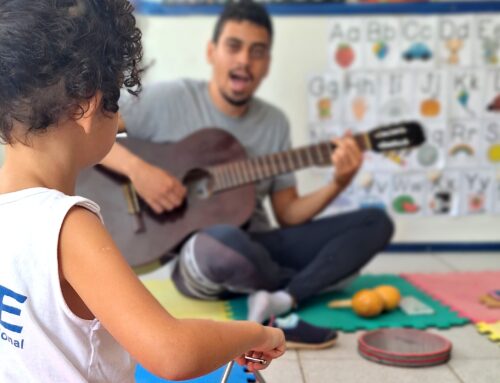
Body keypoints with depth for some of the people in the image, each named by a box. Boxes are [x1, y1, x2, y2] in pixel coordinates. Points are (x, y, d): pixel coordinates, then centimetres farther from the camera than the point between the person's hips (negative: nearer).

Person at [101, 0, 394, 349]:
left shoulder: (275, 123, 8)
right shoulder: (169, 99, -7)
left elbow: (287, 214, 7)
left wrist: (338, 184, -10)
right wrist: (137, 168, -25)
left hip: (257, 248, 6)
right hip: (195, 257, -6)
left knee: (376, 222, -5)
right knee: (224, 242, -43)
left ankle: (277, 304, -23)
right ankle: (319, 279, -11)